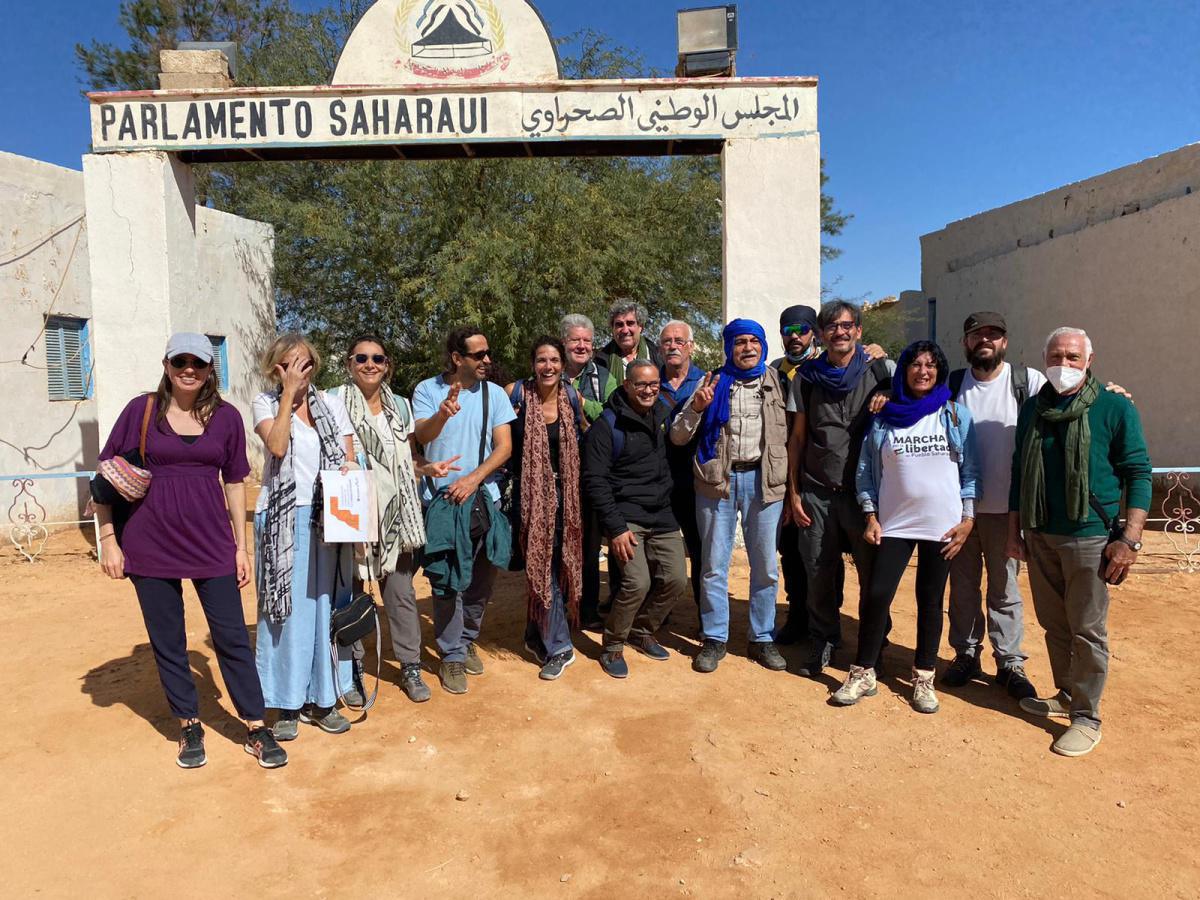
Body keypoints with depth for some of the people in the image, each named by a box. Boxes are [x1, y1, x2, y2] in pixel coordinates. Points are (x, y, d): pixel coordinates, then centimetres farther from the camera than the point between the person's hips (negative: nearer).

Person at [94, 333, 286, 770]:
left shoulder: (226, 417, 1)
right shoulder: (141, 410, -2)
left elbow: (234, 483, 6)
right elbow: (105, 475, 2)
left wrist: (241, 546, 5)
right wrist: (108, 540, -3)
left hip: (211, 544, 0)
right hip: (150, 545, 0)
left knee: (232, 637, 3)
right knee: (167, 642, 10)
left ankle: (256, 729, 15)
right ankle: (189, 727, 27)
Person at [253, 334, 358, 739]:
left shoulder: (331, 403, 10)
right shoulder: (266, 402, 2)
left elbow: (350, 459, 8)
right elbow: (277, 446, -16)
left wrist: (349, 470, -14)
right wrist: (289, 392, -13)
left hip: (327, 518, 3)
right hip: (283, 520, -2)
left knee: (326, 606, 7)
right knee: (286, 607, 2)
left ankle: (321, 698, 19)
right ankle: (288, 704, 13)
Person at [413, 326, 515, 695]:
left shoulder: (494, 393, 3)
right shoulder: (427, 390, -2)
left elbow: (504, 447, -1)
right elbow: (421, 436, -18)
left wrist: (473, 479, -15)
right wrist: (442, 415, -40)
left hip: (484, 497, 3)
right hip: (440, 499, -2)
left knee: (482, 578, 12)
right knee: (447, 580, -2)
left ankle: (467, 640, 33)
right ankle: (452, 656, 12)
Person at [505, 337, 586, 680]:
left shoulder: (573, 397, 0)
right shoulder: (515, 393, -8)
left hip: (564, 492, 3)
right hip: (530, 492, -3)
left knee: (557, 561, 10)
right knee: (541, 563, -3)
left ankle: (537, 635, 29)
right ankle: (558, 645, 8)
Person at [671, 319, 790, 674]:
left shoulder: (776, 381, 7)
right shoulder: (713, 383, 4)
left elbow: (789, 432, 9)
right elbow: (677, 438, 1)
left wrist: (790, 484, 0)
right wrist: (696, 408, -14)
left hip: (764, 480, 1)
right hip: (717, 481, -1)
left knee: (766, 566, 8)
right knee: (714, 565, 5)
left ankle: (762, 639, 22)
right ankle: (714, 638, 18)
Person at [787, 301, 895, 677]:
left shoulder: (880, 371, 1)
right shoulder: (806, 377, 6)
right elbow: (797, 437, 8)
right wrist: (794, 491, 4)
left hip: (864, 490, -1)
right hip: (816, 492, 2)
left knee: (873, 573, 3)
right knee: (818, 572, 7)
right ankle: (822, 642, 25)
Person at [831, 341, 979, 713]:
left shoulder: (956, 415, 4)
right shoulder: (884, 418, 5)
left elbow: (970, 470, 4)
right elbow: (866, 471, 6)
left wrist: (967, 518, -2)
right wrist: (871, 516, -1)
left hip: (942, 525, 0)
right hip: (894, 524, 0)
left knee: (931, 600, 8)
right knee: (876, 595, -5)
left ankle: (924, 678, 22)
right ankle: (862, 674, 10)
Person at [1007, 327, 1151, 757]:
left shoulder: (1115, 408, -5)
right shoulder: (1032, 410, 8)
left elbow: (1138, 473, -6)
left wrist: (1129, 539, -13)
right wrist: (1015, 530, 12)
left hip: (1089, 538, -5)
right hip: (1039, 536, 5)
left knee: (1087, 632, 1)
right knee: (1054, 625, 15)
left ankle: (1086, 717, 13)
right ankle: (1065, 696, 31)